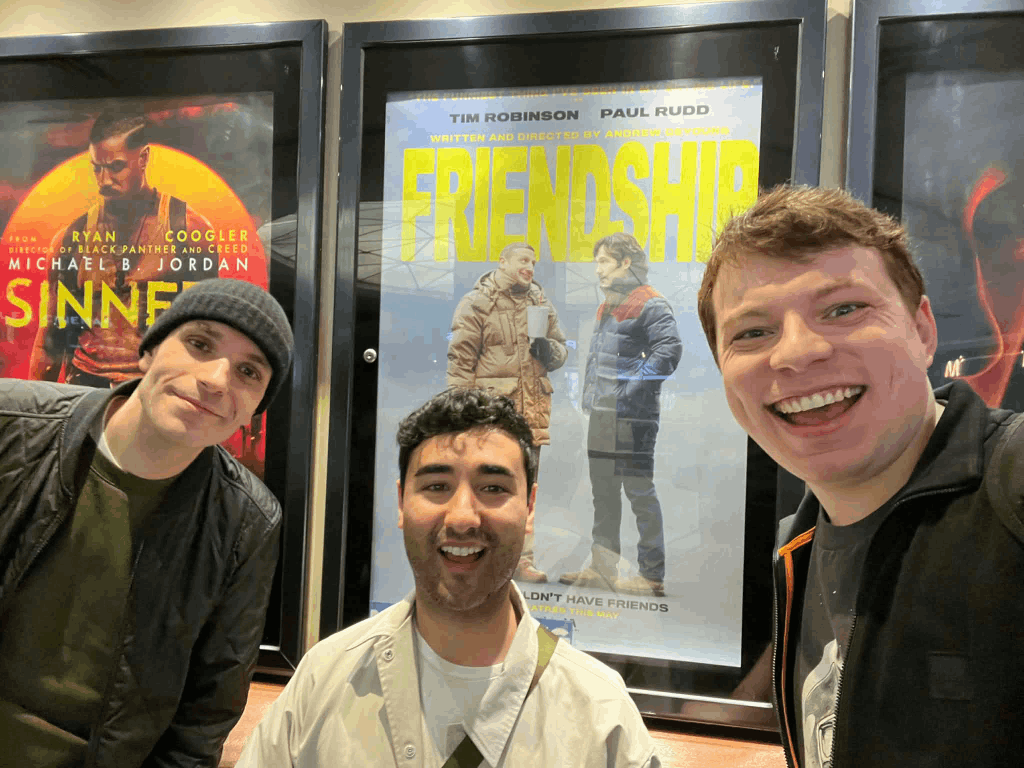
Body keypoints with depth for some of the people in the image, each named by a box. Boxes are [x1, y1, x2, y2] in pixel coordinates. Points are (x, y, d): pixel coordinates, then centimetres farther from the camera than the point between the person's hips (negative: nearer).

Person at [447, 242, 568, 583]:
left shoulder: (542, 304, 17)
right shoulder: (477, 302, 1)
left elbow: (562, 349, 24)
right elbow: (460, 356, -3)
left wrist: (548, 349, -1)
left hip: (535, 405, 5)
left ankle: (522, 558, 16)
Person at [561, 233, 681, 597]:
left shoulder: (650, 305, -10)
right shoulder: (607, 307, 20)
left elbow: (669, 349, -23)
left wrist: (632, 389, -22)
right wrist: (589, 396, 17)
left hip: (631, 416, -10)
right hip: (601, 414, 10)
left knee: (639, 491, -4)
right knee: (603, 491, 14)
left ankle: (652, 574, 5)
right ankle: (602, 568, 25)